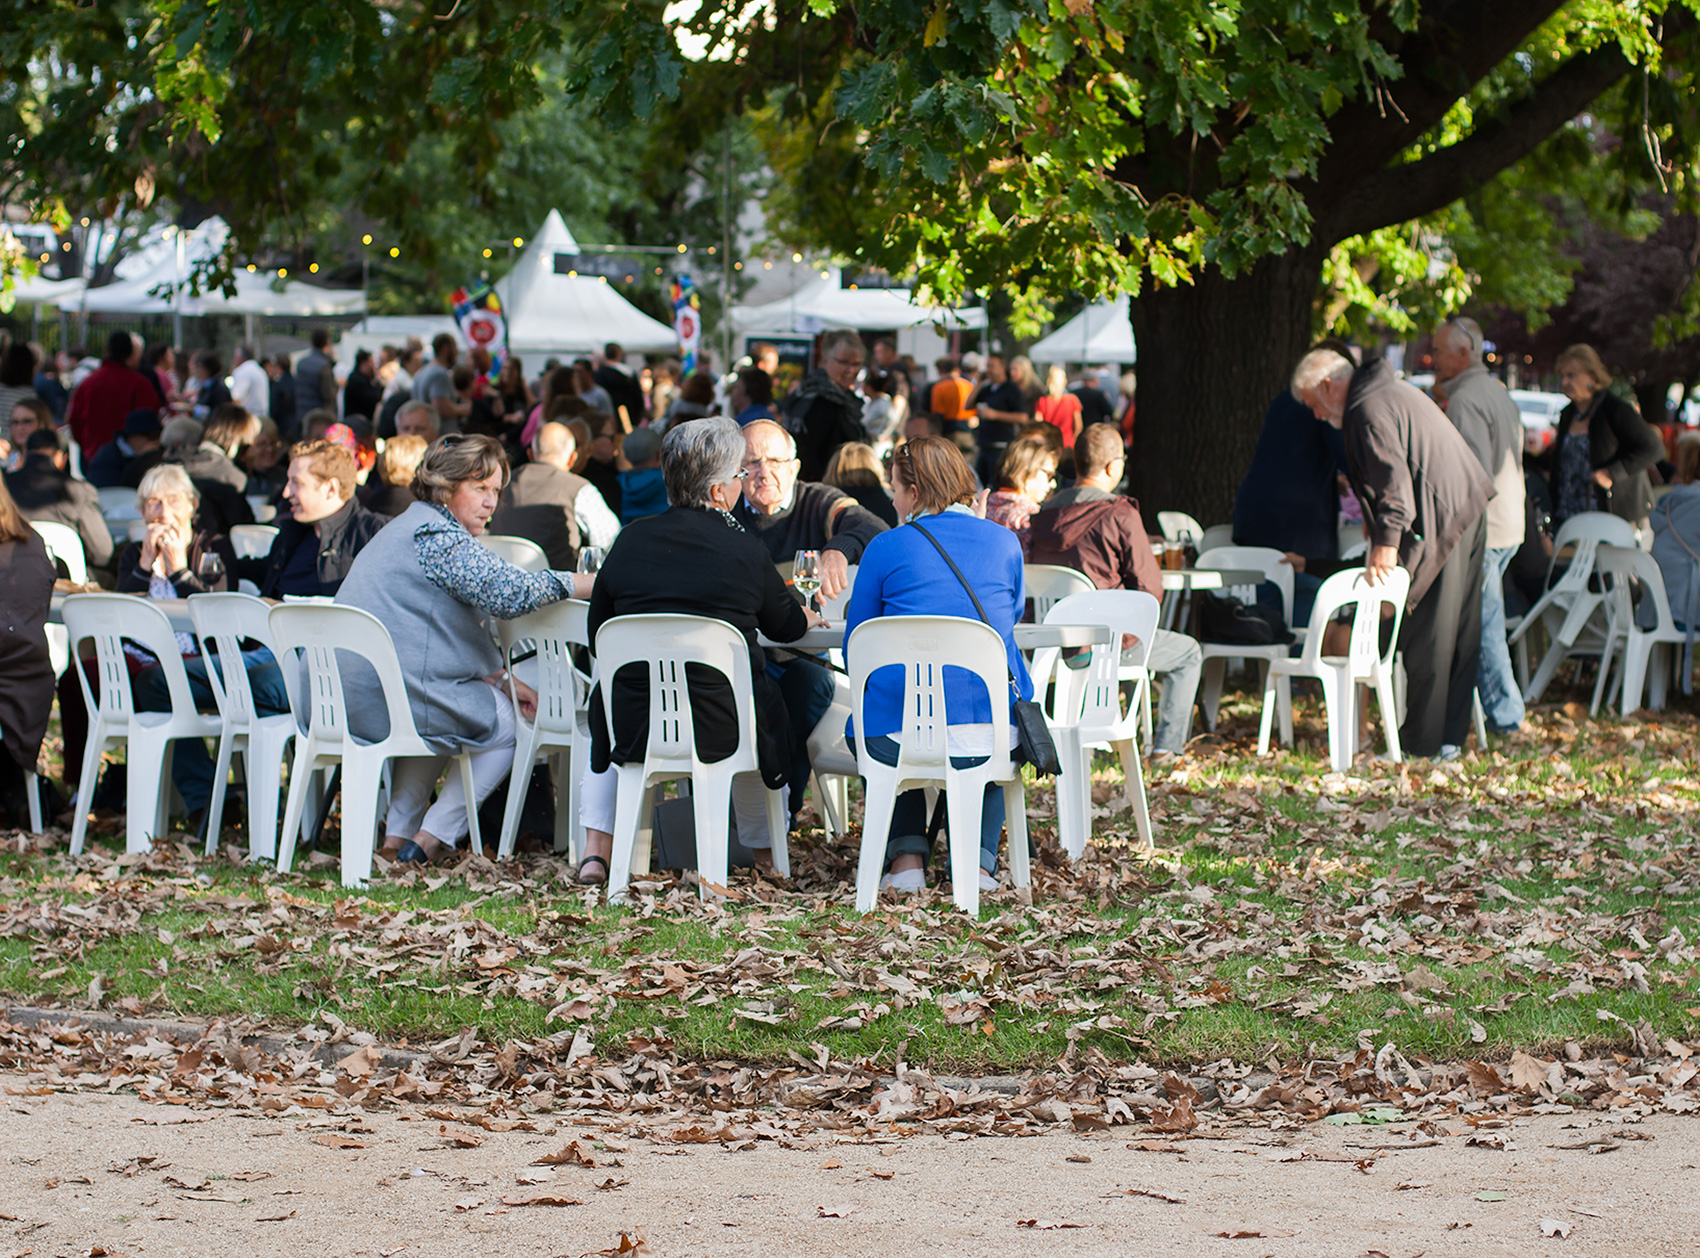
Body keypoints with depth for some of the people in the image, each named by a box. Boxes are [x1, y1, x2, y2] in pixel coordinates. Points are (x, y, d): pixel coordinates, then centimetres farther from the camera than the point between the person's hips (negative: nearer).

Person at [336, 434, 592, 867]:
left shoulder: (405, 529, 23)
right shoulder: (436, 535, -12)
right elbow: (507, 591, -24)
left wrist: (503, 680, 15)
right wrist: (596, 585, -17)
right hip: (394, 702, -10)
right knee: (509, 723, 9)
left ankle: (398, 833, 28)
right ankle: (432, 838, 6)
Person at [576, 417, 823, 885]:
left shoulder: (631, 540, 0)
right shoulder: (745, 551, -6)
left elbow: (597, 638, 10)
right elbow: (785, 627, 12)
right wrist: (809, 617, 36)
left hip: (634, 725, 2)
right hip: (717, 731, -2)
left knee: (605, 696, 36)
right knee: (764, 706, 32)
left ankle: (596, 850, 26)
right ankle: (765, 850, 43)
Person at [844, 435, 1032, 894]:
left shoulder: (886, 548, -1)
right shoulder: (1004, 542, 6)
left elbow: (854, 652, 6)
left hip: (898, 735, -2)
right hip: (991, 731, 2)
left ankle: (906, 858, 19)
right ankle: (978, 862, 19)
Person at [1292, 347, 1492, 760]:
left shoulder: (1370, 412, -13)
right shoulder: (1394, 390, 18)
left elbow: (1393, 477, -23)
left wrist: (1386, 543, -26)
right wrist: (1377, 521, 23)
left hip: (1439, 524, -10)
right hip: (1467, 510, 10)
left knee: (1427, 637, -4)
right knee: (1459, 635, 11)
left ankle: (1425, 742, 0)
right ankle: (1451, 735, 16)